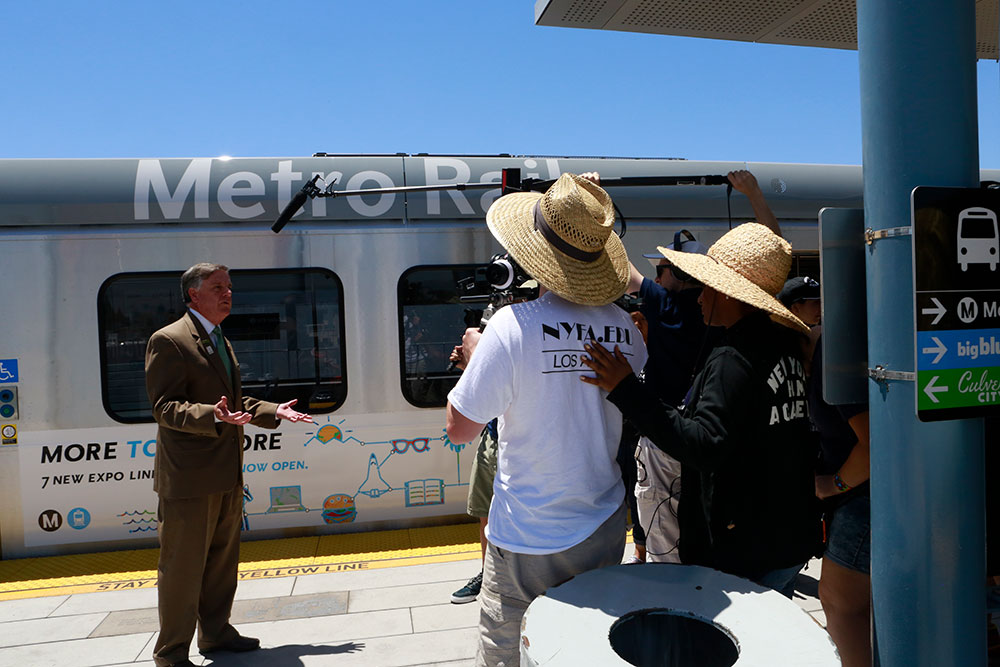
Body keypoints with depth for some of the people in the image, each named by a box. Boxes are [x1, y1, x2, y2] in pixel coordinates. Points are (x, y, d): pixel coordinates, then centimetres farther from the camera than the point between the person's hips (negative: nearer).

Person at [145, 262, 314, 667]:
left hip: (227, 475, 9)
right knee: (182, 566, 2)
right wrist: (215, 416, -33)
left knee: (222, 559, 18)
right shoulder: (168, 340, -11)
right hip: (189, 479, -9)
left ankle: (215, 632, 34)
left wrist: (273, 411, 11)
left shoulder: (221, 342, 18)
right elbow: (164, 406, -18)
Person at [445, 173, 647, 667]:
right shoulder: (624, 326, -6)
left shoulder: (514, 325, -22)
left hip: (526, 538, -4)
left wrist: (472, 355, 2)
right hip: (603, 529, 5)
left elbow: (459, 428, -14)